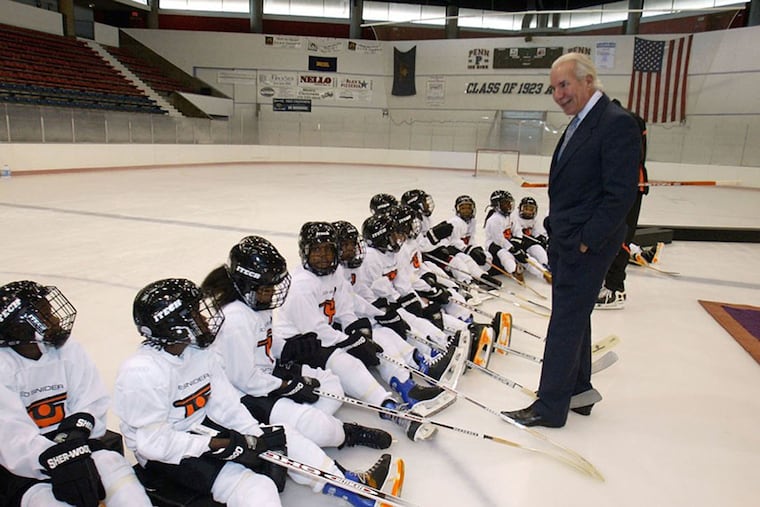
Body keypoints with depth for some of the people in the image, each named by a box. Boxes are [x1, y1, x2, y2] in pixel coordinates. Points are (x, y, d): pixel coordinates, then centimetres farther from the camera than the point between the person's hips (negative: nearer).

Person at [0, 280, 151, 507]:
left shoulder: (66, 348, -2)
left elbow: (91, 401, 0)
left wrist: (76, 431, -19)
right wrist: (57, 459, -34)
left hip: (65, 445, 4)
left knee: (113, 465, -21)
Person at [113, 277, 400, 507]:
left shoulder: (199, 353, -1)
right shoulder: (142, 372, -25)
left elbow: (224, 403, -1)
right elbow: (153, 441, -26)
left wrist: (255, 437, -13)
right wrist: (220, 445, -26)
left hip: (201, 427, 8)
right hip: (165, 457, -8)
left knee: (286, 438, 2)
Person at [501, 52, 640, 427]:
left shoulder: (617, 123, -15)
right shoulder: (579, 123, 14)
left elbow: (621, 193, -20)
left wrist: (587, 240, -19)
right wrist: (556, 229, 12)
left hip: (588, 244, -9)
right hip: (565, 241, 9)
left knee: (566, 322, -2)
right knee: (573, 318, 17)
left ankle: (550, 407, 10)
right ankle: (578, 393, 33)